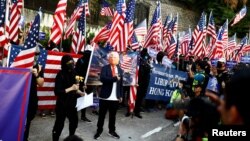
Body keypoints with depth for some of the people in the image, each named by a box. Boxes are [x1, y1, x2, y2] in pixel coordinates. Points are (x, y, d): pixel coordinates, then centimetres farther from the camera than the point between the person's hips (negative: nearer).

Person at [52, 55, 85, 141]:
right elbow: (57, 92, -22)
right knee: (59, 124, 5)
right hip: (62, 104, -7)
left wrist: (79, 92, -3)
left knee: (74, 121, 21)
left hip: (72, 103, 7)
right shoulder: (61, 75, -16)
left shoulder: (73, 73, 1)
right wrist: (71, 88, -24)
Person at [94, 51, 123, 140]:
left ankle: (112, 131, 32)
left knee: (113, 115, 15)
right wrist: (115, 78, -23)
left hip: (115, 98, 3)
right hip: (105, 97, -3)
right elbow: (102, 79, -22)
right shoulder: (105, 68, -4)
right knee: (102, 115, 9)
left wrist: (121, 96, 9)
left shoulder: (120, 70, 9)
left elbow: (121, 84, 11)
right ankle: (99, 130, 27)